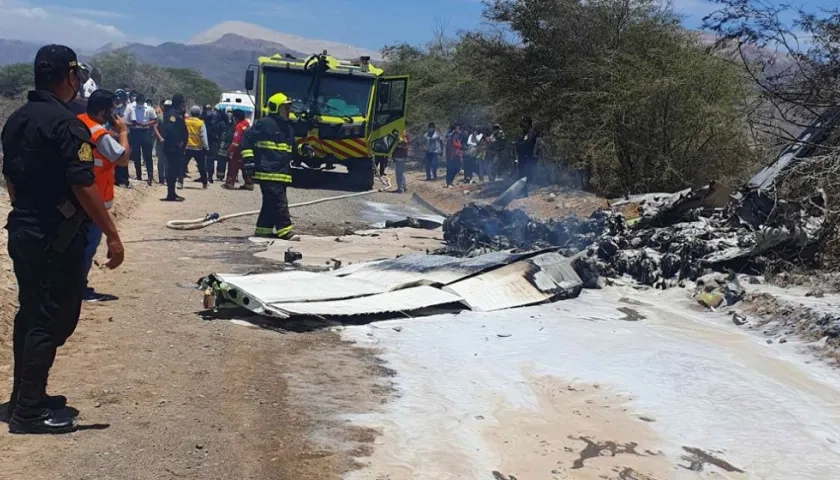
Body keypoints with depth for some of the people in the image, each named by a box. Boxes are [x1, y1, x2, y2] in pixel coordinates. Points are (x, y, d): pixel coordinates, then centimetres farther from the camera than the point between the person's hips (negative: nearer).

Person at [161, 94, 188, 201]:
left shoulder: (178, 114, 17)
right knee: (173, 170, -6)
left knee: (175, 169, 14)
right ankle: (171, 194, -3)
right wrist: (177, 143, -21)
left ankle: (172, 193, 21)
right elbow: (170, 129, -26)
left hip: (177, 148, 10)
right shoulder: (172, 114, -14)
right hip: (173, 147, -10)